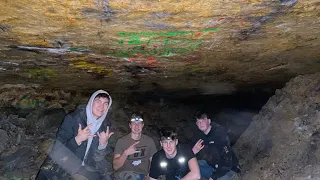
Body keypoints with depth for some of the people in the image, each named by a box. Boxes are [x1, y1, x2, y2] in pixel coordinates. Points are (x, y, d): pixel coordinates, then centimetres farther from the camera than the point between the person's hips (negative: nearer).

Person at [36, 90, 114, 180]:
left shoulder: (105, 123, -8)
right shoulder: (73, 118, -19)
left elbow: (99, 155, -1)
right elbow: (60, 147, -18)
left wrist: (103, 145, -23)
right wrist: (77, 139, -35)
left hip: (88, 164, 4)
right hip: (64, 161, -3)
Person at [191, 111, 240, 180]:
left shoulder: (219, 132, -21)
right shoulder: (198, 136, -6)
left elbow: (227, 157, -25)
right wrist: (193, 152, -27)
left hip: (228, 167, -5)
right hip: (212, 165, 6)